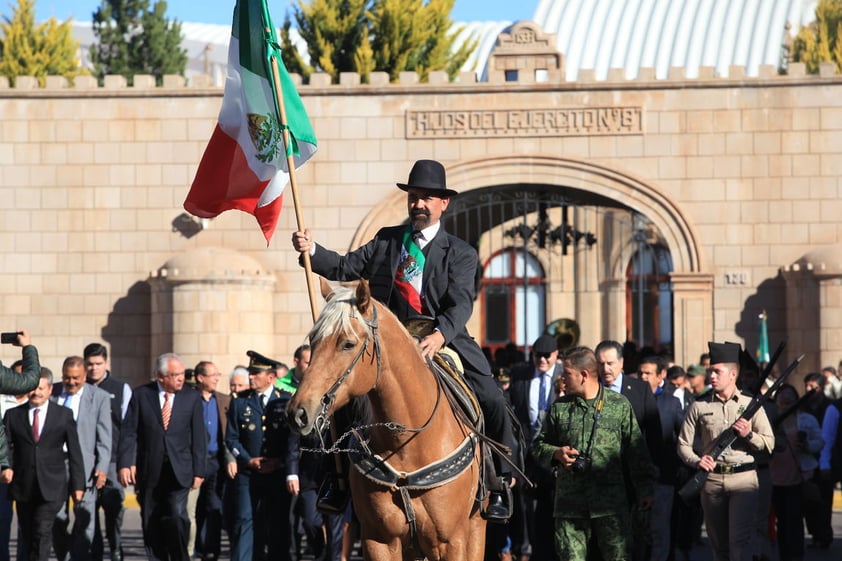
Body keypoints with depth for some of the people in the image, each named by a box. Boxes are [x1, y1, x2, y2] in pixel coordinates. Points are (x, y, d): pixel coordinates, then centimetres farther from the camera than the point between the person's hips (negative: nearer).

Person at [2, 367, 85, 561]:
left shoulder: (64, 415, 6)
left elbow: (74, 451, 6)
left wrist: (77, 485, 2)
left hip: (51, 487, -2)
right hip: (23, 487, 2)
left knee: (43, 532, -14)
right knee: (26, 536, 7)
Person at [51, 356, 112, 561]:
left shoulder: (99, 397, 2)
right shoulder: (51, 393, 6)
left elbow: (104, 436, 1)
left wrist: (102, 467, -6)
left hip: (85, 465, -2)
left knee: (84, 519, -4)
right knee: (57, 519, 4)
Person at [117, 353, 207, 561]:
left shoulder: (191, 398, 4)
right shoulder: (141, 395, 2)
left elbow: (199, 438, 5)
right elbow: (128, 432, -1)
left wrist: (198, 471, 0)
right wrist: (124, 463, -11)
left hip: (179, 471, -1)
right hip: (149, 471, 1)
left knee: (177, 517, -15)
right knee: (151, 525, 4)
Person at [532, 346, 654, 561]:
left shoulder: (620, 405, 4)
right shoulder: (559, 407, 10)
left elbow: (635, 450, 7)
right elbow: (539, 445, 19)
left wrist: (644, 489, 3)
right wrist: (556, 453, -4)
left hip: (610, 503, -2)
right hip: (570, 502, 2)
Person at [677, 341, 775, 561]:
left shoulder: (751, 405, 5)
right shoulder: (699, 407, 7)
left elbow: (769, 444, 5)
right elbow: (683, 444, 6)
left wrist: (749, 434, -14)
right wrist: (696, 461, -14)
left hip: (743, 478, -2)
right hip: (711, 479, 2)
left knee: (740, 541, -13)